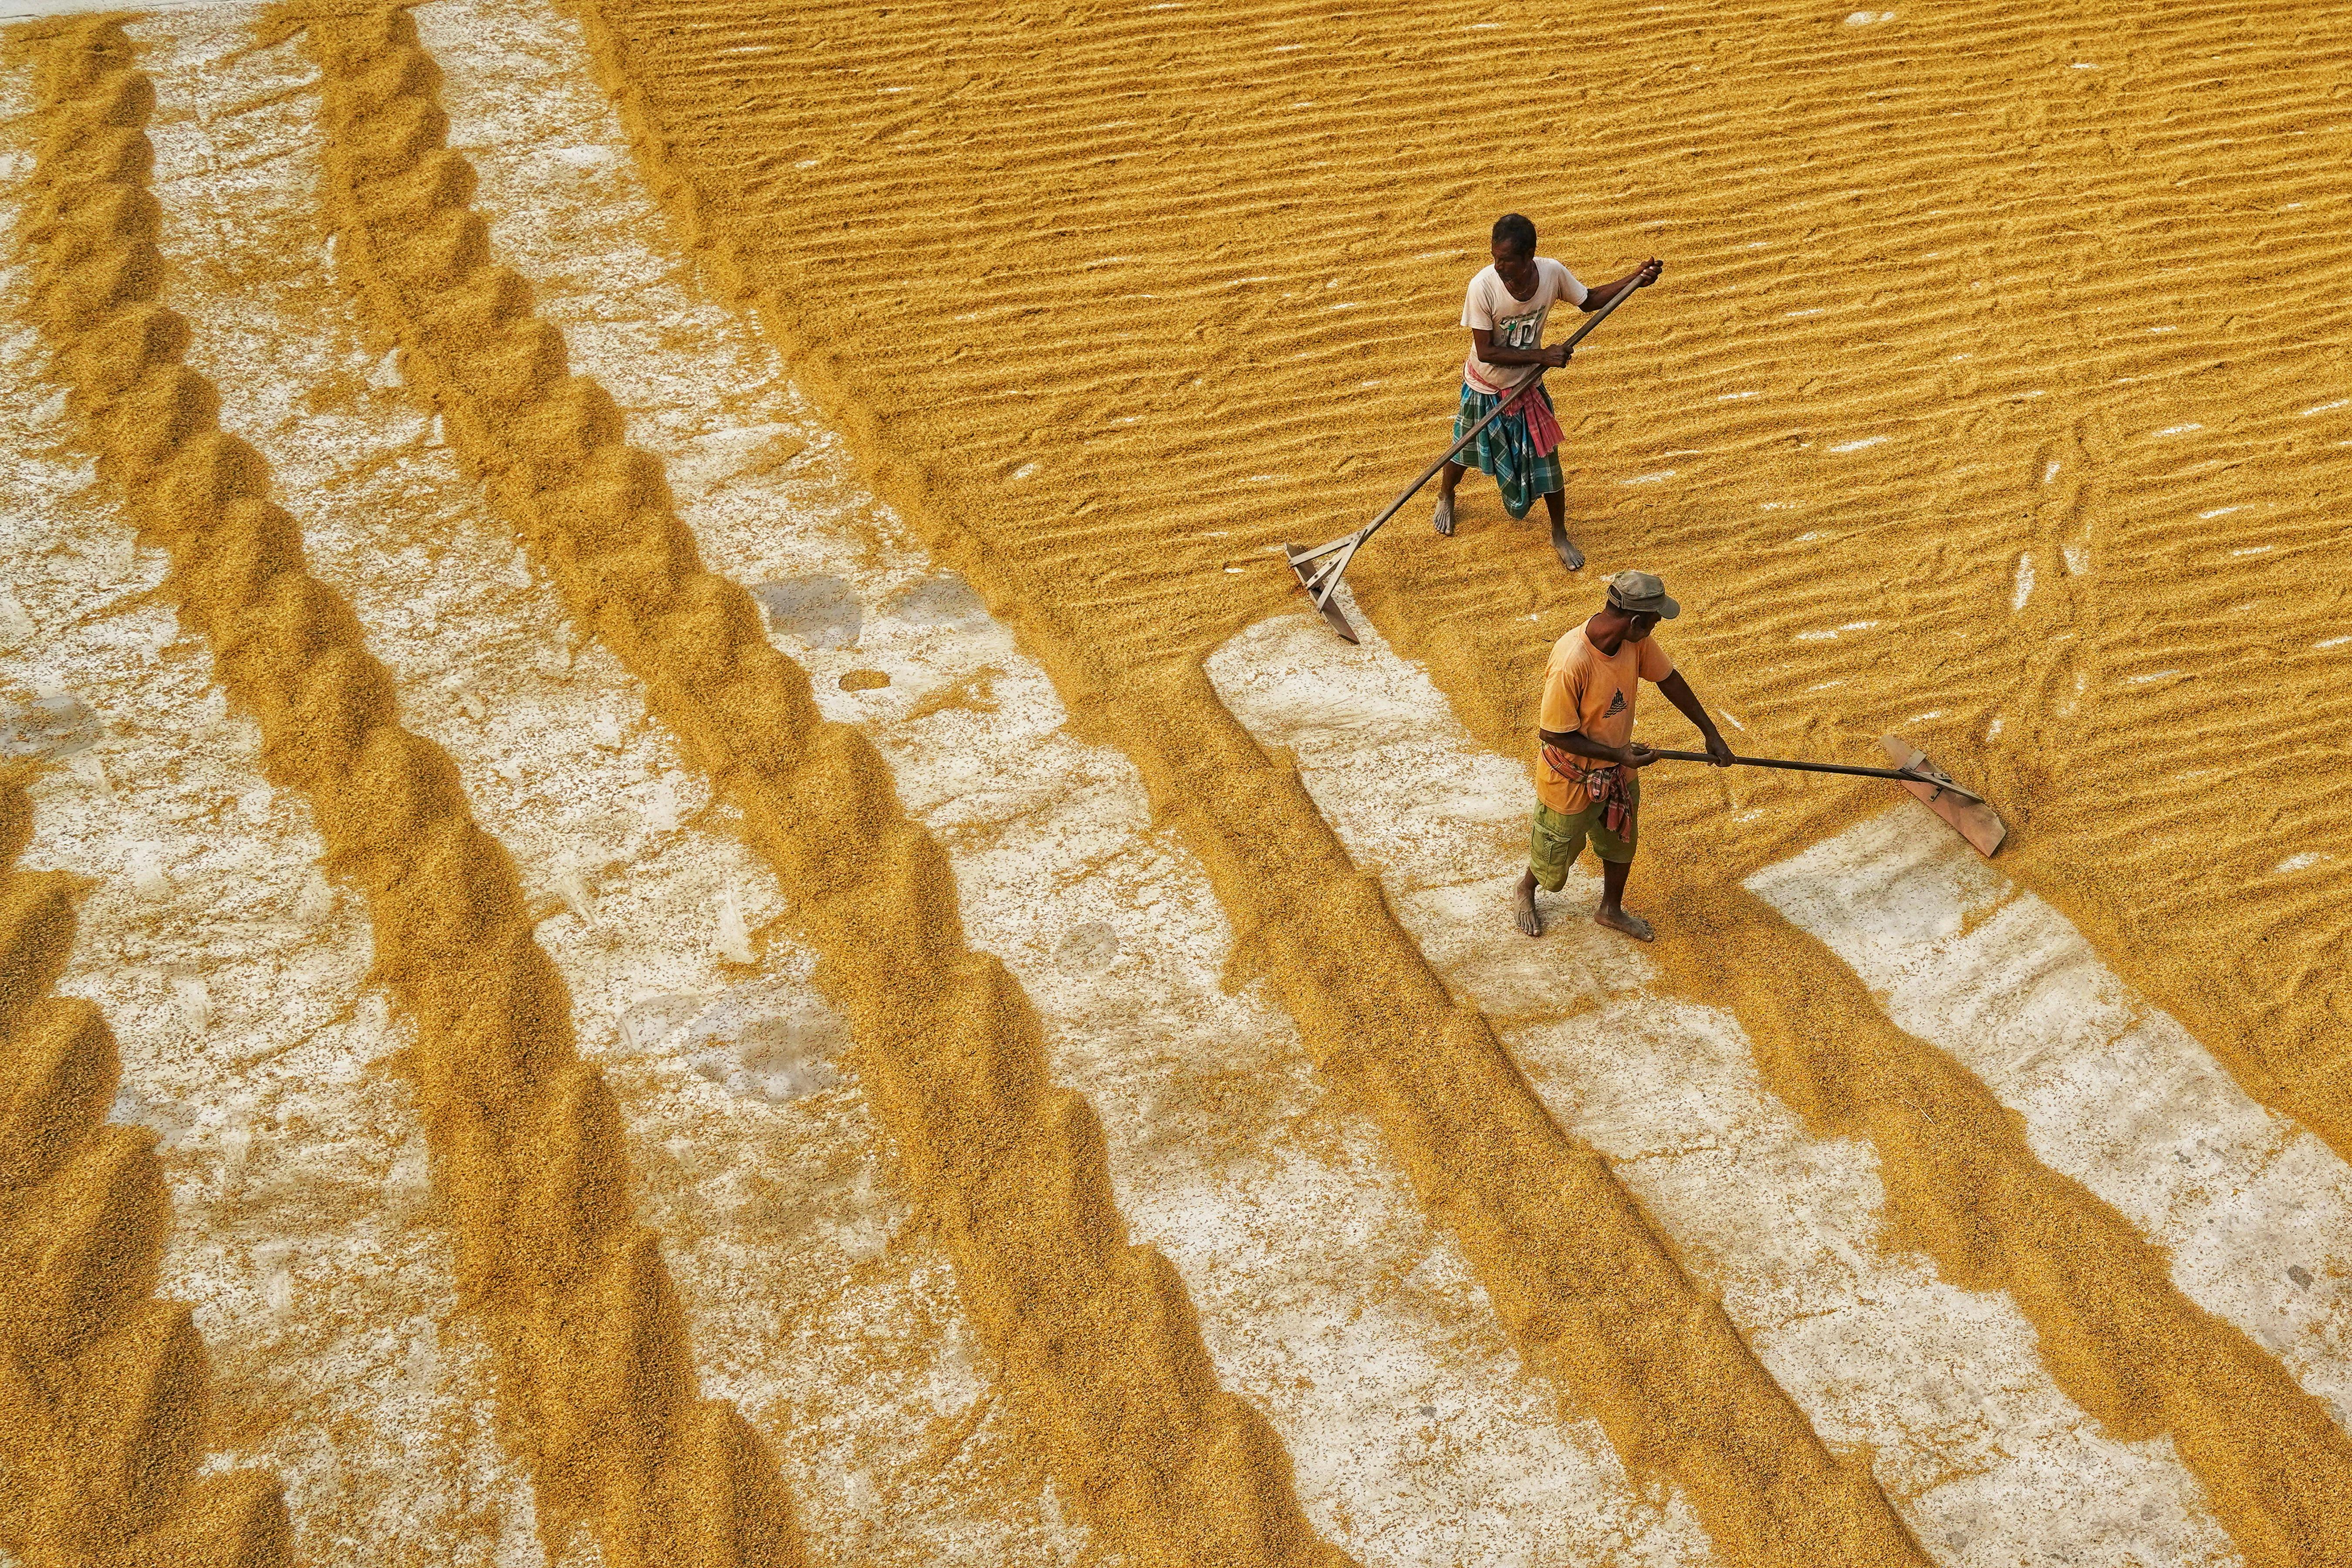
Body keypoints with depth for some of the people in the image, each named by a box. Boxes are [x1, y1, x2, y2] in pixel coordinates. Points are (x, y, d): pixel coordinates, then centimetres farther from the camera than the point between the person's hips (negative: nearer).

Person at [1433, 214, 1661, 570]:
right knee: (1466, 451, 22)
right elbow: (1486, 351, -27)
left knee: (1546, 461, 7)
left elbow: (1589, 301, -2)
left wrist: (1635, 279, -15)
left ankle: (1560, 536, 29)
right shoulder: (1483, 287, -32)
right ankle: (1446, 496, 55)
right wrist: (1541, 356, -30)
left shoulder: (1552, 273, -23)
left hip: (1526, 386, 2)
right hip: (1484, 389, -2)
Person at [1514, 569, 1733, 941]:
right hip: (1573, 776, -6)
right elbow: (1554, 733, -29)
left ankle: (1611, 909, 51)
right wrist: (1619, 754, -28)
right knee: (1557, 851, 19)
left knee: (1622, 840, 25)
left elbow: (1668, 679, 0)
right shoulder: (1571, 662, -39)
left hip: (1619, 768, 6)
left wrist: (1710, 733, 5)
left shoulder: (1636, 641, -18)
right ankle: (1526, 891, 52)